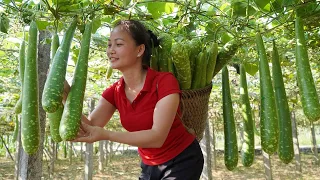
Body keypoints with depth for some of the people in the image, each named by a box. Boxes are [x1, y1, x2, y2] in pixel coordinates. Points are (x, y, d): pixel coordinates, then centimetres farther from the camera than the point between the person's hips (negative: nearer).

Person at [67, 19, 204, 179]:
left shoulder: (164, 81, -24)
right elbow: (89, 128, -15)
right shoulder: (114, 92, -6)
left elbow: (157, 137, -30)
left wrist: (105, 135, -38)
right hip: (149, 165, 6)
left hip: (182, 161, -5)